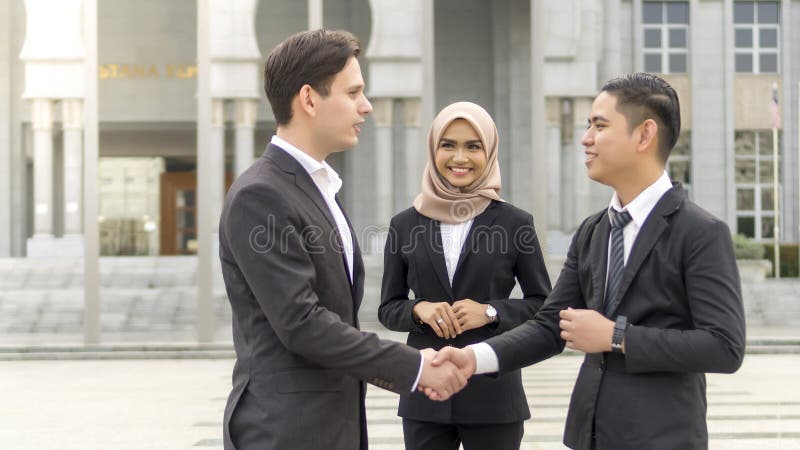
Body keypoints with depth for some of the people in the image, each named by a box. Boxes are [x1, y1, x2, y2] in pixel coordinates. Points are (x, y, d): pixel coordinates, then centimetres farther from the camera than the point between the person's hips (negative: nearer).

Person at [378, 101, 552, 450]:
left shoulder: (515, 222, -1)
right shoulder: (405, 224, 4)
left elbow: (543, 304, 3)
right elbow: (388, 308, 9)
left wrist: (490, 312, -12)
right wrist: (418, 310, -11)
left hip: (492, 392, -1)